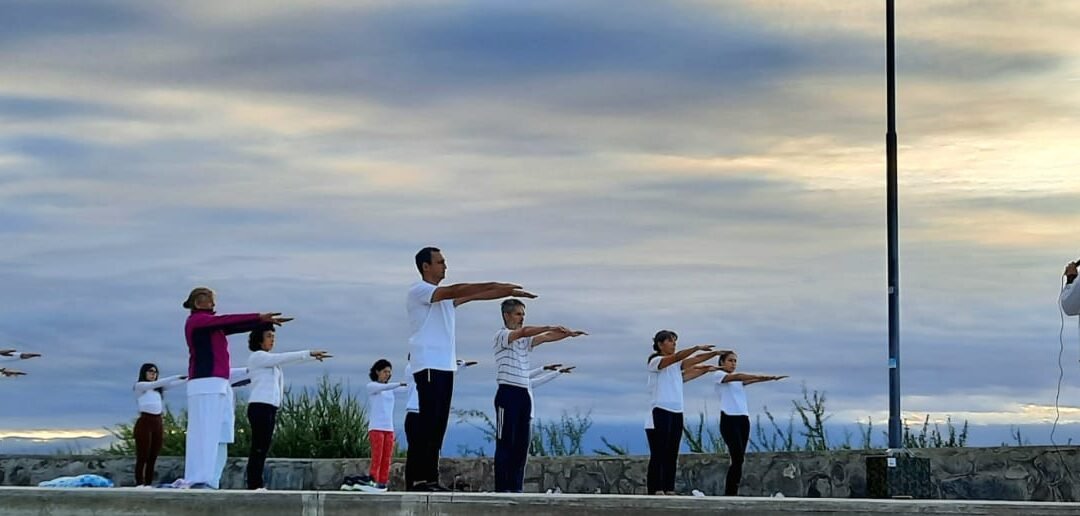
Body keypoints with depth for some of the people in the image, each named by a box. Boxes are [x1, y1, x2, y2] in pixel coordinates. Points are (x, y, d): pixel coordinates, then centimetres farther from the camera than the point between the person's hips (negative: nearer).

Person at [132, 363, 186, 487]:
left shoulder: (158, 388, 20)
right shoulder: (139, 386, 1)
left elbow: (174, 384, 8)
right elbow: (155, 384, -14)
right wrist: (177, 376, -20)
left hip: (158, 423, 6)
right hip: (144, 422, -6)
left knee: (152, 458, 3)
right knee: (142, 457, -7)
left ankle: (148, 485, 3)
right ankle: (139, 485, -8)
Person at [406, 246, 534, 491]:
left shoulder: (445, 296, 22)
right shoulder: (418, 291, -7)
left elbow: (474, 295, 19)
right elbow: (456, 290, -19)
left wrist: (509, 292, 10)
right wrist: (496, 285, -21)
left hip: (445, 367, 9)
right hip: (428, 367, -9)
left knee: (438, 425, 6)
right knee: (427, 424, -12)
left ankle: (430, 478, 6)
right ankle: (417, 479, -14)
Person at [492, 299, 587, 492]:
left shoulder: (525, 340, 18)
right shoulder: (501, 335, -4)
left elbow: (546, 337, 6)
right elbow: (523, 332, -21)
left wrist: (568, 333, -9)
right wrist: (551, 327, -27)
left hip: (525, 394, 7)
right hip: (508, 392, -7)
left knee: (522, 444, 5)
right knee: (505, 443, -6)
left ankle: (516, 487, 8)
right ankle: (501, 488, -6)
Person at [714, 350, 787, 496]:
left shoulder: (738, 379, 21)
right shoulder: (718, 375, 1)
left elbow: (751, 380, 7)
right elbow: (736, 376, -15)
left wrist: (771, 378, -9)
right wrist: (758, 376, -23)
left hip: (743, 419, 7)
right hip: (729, 419, -7)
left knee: (738, 458, 2)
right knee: (738, 458, -15)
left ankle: (730, 494, 4)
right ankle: (730, 493, -13)